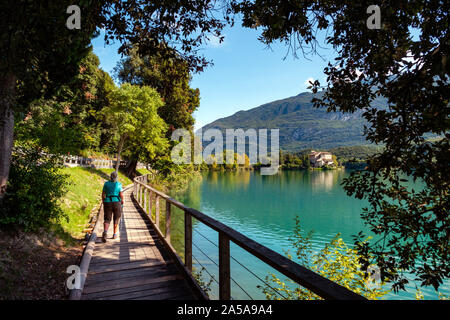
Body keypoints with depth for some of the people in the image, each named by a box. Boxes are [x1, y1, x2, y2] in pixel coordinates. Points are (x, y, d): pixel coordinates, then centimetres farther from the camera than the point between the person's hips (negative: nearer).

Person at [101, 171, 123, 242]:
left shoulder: (106, 183, 3)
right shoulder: (118, 184, -4)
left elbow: (103, 194, 5)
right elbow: (121, 194, -8)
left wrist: (103, 202, 17)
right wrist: (122, 200, 11)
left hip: (107, 203, 1)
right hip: (117, 203, -1)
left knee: (107, 220, 5)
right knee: (116, 219, 15)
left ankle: (105, 232, -22)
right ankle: (115, 234, 20)